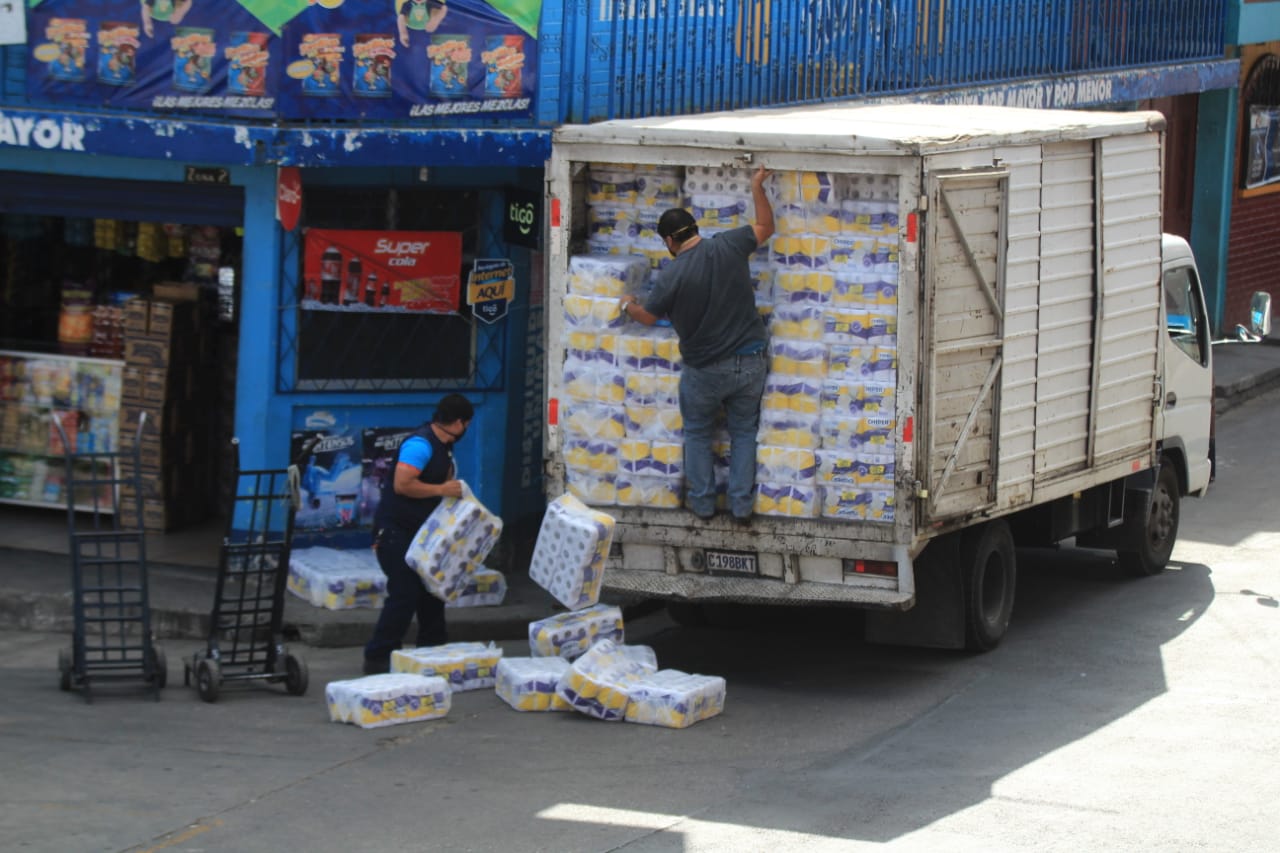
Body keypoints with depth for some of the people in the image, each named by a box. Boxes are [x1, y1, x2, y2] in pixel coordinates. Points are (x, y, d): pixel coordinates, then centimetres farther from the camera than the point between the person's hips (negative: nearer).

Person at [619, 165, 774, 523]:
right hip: (749, 363, 3)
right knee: (744, 432, 17)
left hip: (705, 370, -3)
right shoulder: (729, 247, -9)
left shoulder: (672, 276, -15)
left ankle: (702, 503, 23)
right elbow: (765, 227, 8)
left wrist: (627, 305, 23)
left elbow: (648, 316, 2)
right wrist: (758, 188, 19)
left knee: (697, 433, 19)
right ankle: (742, 506, 16)